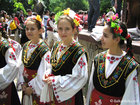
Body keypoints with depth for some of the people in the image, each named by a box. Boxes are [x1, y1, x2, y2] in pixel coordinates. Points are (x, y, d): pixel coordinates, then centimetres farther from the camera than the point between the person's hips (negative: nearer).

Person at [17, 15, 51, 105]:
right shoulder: (25, 46, 2)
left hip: (38, 89, -6)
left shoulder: (44, 49, -18)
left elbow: (43, 73, -20)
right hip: (26, 87, 6)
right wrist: (23, 84, -3)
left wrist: (32, 87, -14)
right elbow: (22, 66, 5)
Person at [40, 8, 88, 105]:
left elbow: (81, 78, -22)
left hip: (70, 96, -6)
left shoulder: (79, 51, -17)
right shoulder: (56, 46, 4)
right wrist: (48, 75, -6)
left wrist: (56, 80, -19)